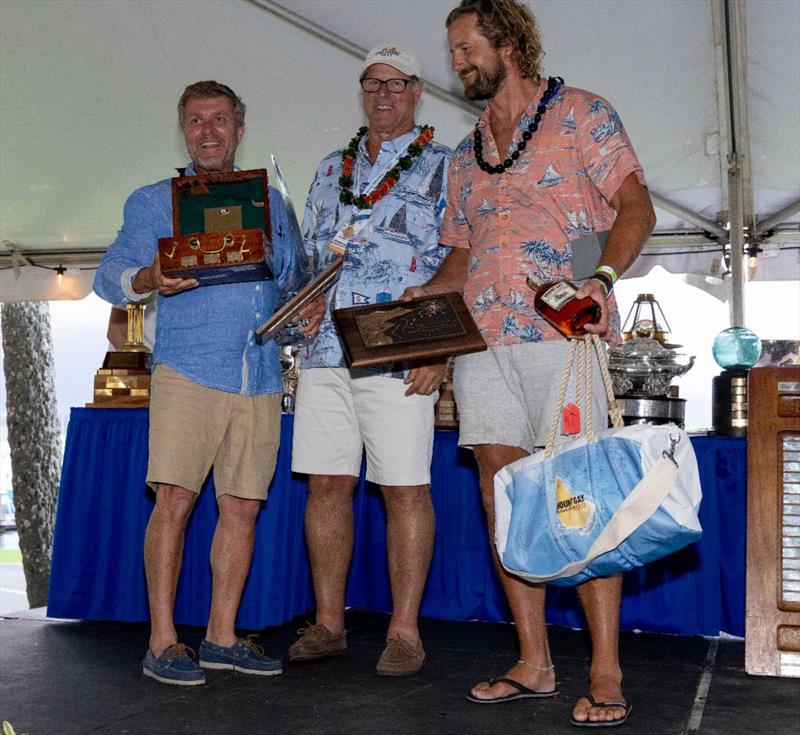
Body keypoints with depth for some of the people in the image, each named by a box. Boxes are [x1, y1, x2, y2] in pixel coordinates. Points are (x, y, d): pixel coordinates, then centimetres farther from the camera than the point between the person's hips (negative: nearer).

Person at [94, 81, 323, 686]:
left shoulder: (272, 203, 20)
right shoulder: (154, 201, 10)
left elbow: (291, 279, 24)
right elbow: (108, 275, 3)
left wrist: (309, 306, 1)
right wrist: (150, 279, -19)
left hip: (261, 378, 3)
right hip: (188, 370, -3)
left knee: (242, 506, 4)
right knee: (175, 500, -10)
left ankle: (222, 636, 15)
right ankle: (163, 641, 1)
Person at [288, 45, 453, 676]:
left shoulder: (443, 166, 6)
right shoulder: (332, 168, 21)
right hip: (326, 348, 5)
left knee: (405, 488, -2)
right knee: (327, 484, 6)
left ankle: (404, 630, 8)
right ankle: (329, 624, 17)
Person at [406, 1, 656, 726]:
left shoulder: (581, 113, 7)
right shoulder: (465, 155, 24)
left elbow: (635, 207, -2)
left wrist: (603, 277, -20)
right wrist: (422, 298, 7)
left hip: (562, 327, -6)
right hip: (481, 334, 6)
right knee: (501, 484, 2)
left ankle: (606, 675, -3)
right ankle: (534, 664, 10)